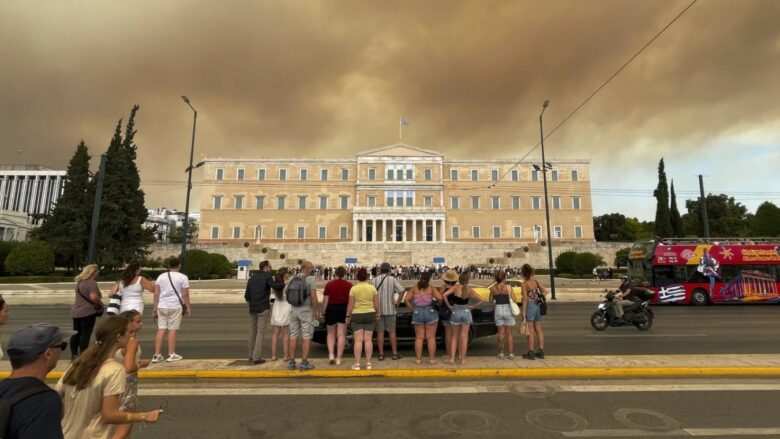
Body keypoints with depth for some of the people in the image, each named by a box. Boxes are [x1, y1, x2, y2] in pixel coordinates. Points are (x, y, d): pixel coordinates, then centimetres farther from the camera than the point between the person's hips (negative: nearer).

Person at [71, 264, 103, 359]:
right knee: (85, 335, -1)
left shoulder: (80, 282, 13)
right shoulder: (92, 283, -17)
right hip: (88, 312, -9)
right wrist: (100, 303, -12)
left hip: (76, 311, 9)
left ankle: (74, 354, 23)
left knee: (76, 334, 17)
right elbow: (93, 297, -29)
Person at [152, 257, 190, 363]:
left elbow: (156, 293, 7)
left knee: (161, 329, 8)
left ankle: (157, 355, 10)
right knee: (173, 329, 2)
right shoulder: (183, 277, -4)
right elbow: (185, 295, -7)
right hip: (175, 307, -4)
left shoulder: (161, 276, 9)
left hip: (162, 306, 4)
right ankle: (171, 355, 8)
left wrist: (155, 308, 13)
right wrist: (188, 308, 0)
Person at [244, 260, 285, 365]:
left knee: (252, 332, 13)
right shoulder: (267, 277, -7)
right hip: (263, 309, -6)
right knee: (260, 333, -2)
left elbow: (246, 295, 11)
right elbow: (275, 285, -27)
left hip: (253, 309, 6)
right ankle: (256, 358, -2)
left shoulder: (252, 278, 12)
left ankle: (251, 357, 18)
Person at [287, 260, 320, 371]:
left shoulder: (292, 279, 6)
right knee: (307, 337, 2)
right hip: (306, 310, -5)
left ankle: (291, 362, 15)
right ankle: (304, 362, 3)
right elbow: (313, 296, -15)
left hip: (294, 310, 5)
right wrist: (317, 312, -8)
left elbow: (287, 294, 7)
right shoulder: (310, 279, -11)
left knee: (293, 336, 11)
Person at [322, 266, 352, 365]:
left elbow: (325, 300, -4)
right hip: (344, 310, 0)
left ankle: (331, 355, 4)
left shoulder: (329, 284, -4)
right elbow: (351, 300, -4)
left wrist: (323, 311, 6)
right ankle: (338, 358, 8)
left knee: (331, 334, 16)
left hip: (331, 309, 0)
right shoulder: (349, 285, -3)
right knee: (341, 335, 6)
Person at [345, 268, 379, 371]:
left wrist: (348, 316, 4)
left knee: (358, 340, 1)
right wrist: (377, 313, 15)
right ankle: (368, 363, 9)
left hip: (357, 315, -1)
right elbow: (376, 303, 1)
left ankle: (357, 364, 3)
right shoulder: (372, 288, -2)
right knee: (368, 340, 6)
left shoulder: (353, 288, -7)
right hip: (370, 314, 2)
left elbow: (350, 304, -5)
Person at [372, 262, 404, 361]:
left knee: (380, 332, 7)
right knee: (392, 331, 8)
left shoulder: (374, 280, 0)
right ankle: (395, 353, 13)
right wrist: (398, 303, -5)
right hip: (390, 309, -1)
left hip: (378, 310, 1)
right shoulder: (392, 279, -4)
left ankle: (381, 354, 10)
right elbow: (401, 291, -13)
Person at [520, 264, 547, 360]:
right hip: (537, 306, 6)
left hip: (529, 306, -6)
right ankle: (541, 351, 18)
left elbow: (525, 299, -15)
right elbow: (545, 292, 7)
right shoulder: (536, 281, 6)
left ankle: (531, 352, 7)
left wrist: (523, 311, -12)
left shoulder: (524, 283, -12)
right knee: (539, 330, 12)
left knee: (530, 331, 1)